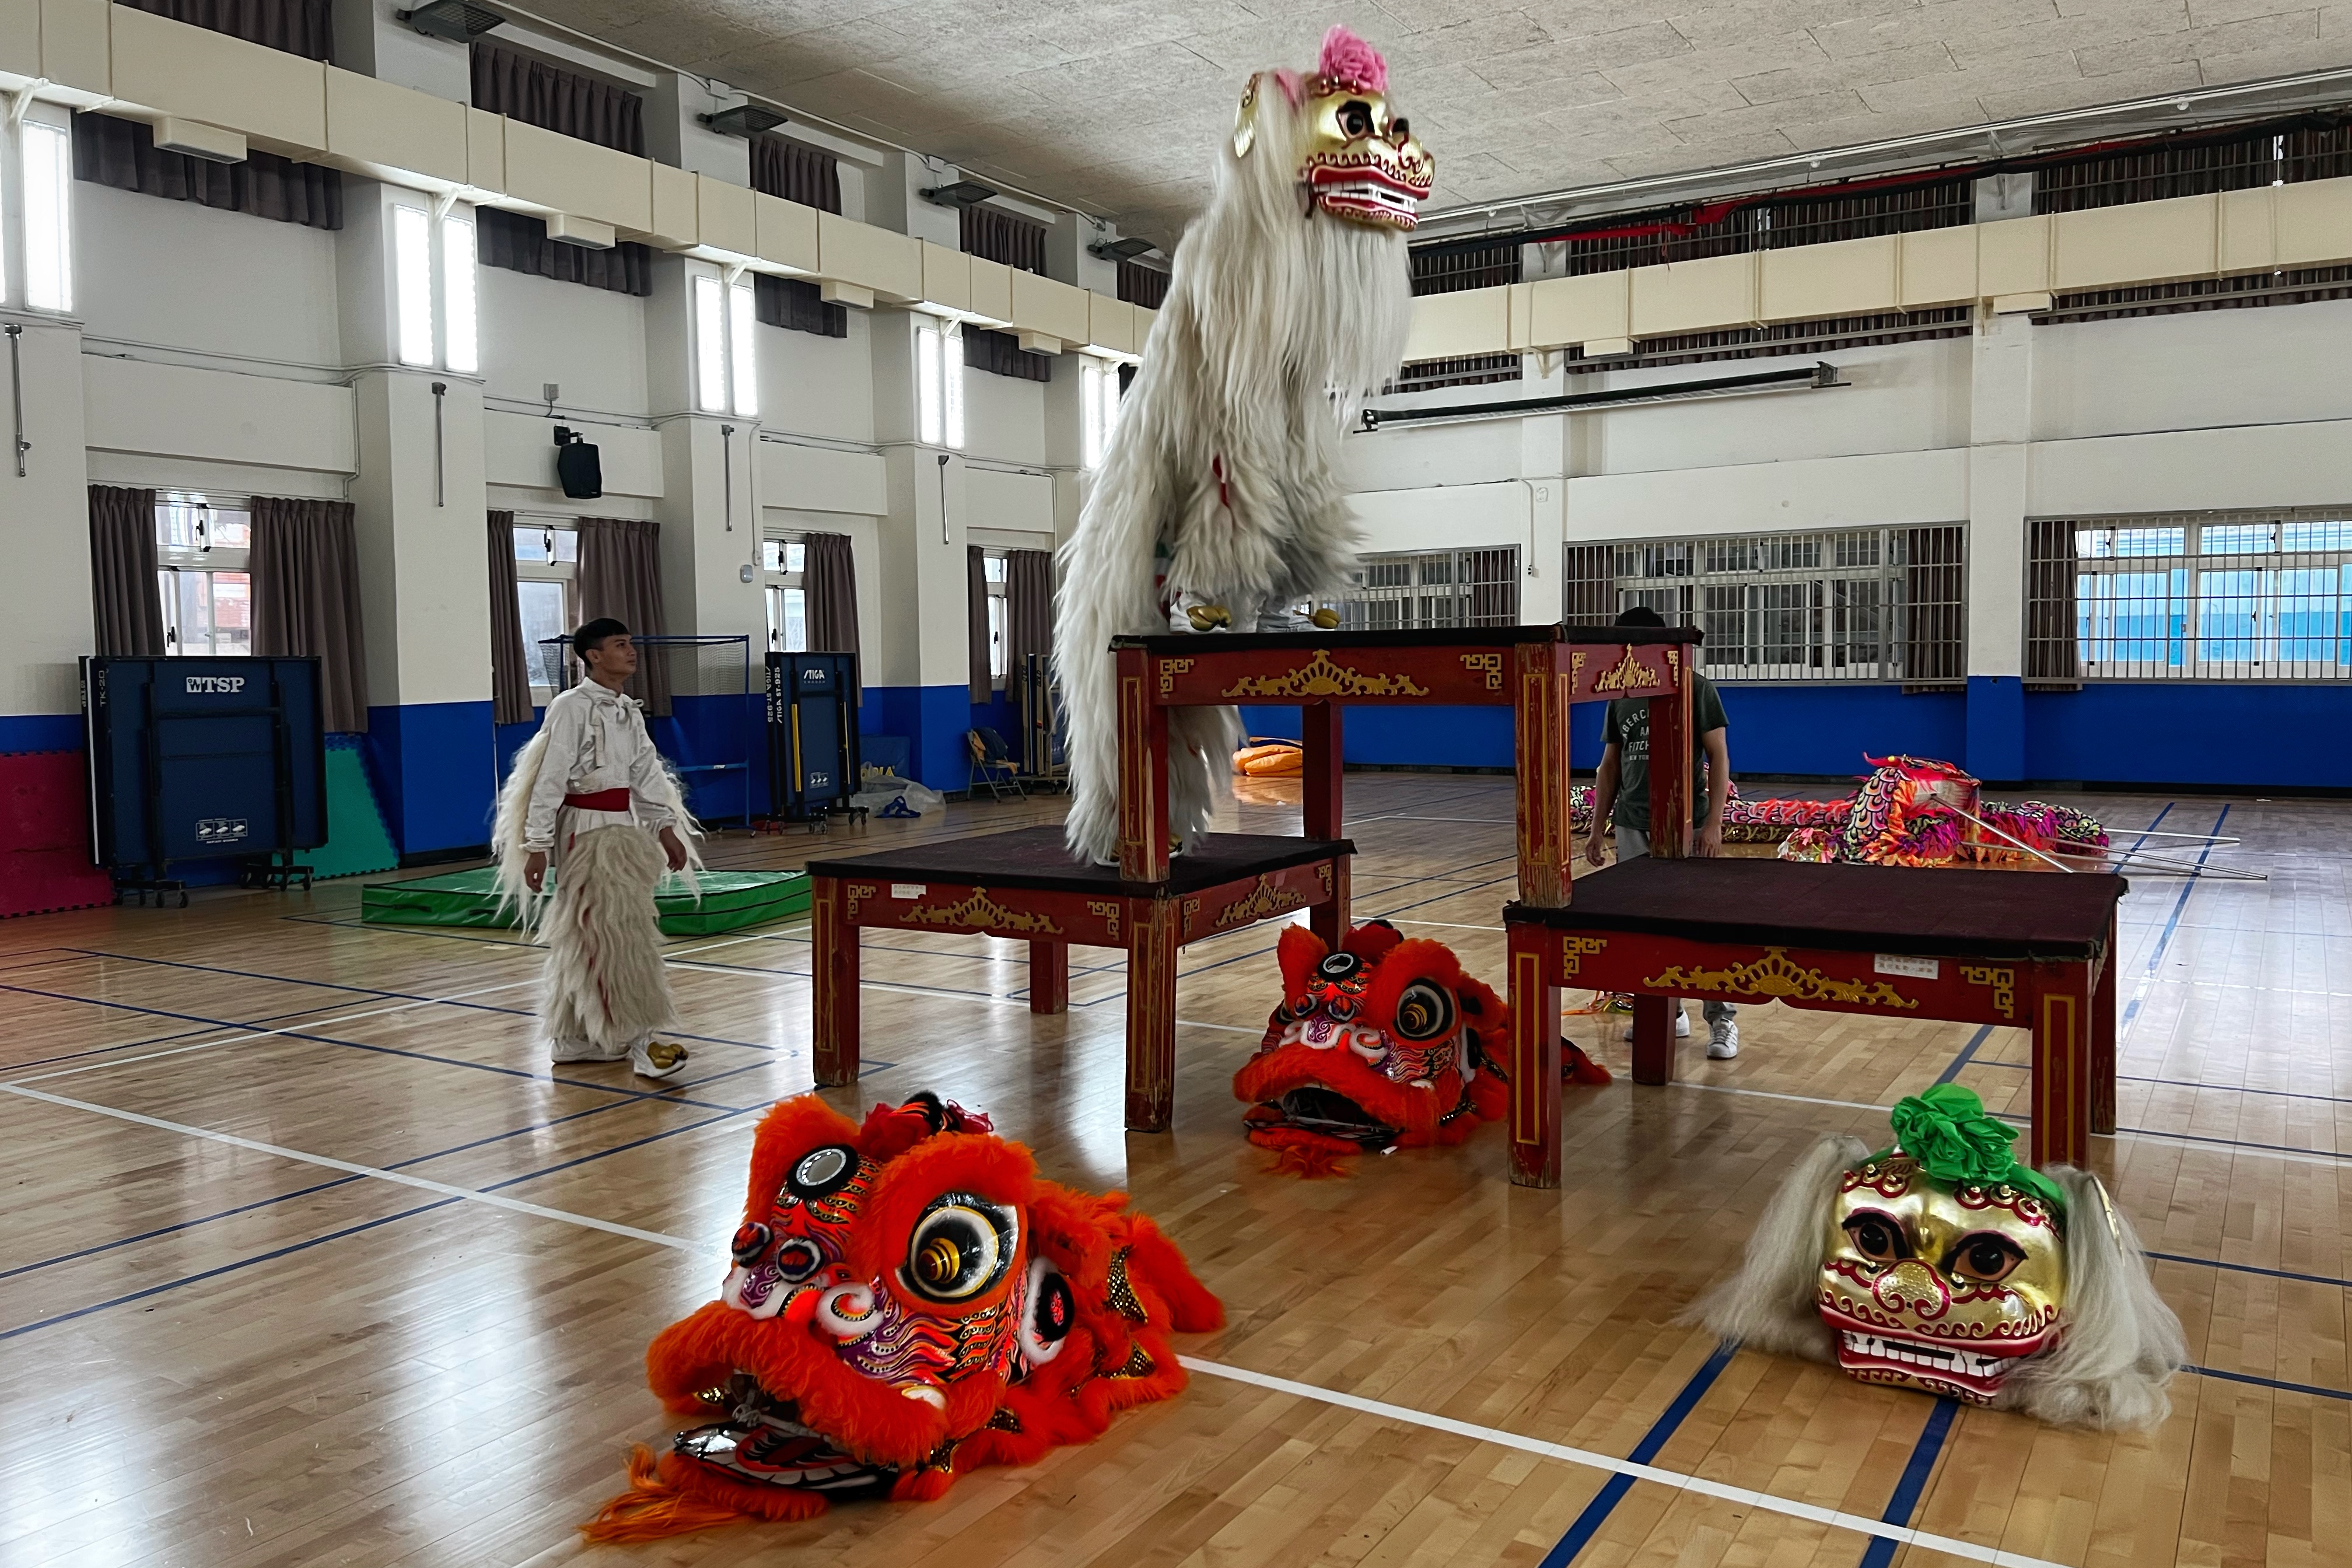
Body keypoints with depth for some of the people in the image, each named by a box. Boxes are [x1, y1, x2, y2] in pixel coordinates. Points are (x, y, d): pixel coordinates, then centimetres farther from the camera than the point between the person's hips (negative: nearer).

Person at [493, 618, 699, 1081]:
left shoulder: (629, 711, 12)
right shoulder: (572, 708, -13)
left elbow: (647, 775, 15)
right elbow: (549, 780, -15)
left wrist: (665, 829, 10)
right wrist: (537, 846, -16)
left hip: (624, 830, 8)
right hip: (587, 833, -8)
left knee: (584, 939, 13)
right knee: (615, 937, -9)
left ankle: (571, 1038, 21)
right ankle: (638, 1041, -7)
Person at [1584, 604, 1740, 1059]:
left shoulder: (1696, 688, -3)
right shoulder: (1621, 697, 10)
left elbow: (1718, 757, -5)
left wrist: (1713, 823, -12)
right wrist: (1597, 828, 11)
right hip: (1633, 827, 5)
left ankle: (1723, 1020, 4)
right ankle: (1668, 1013, 18)